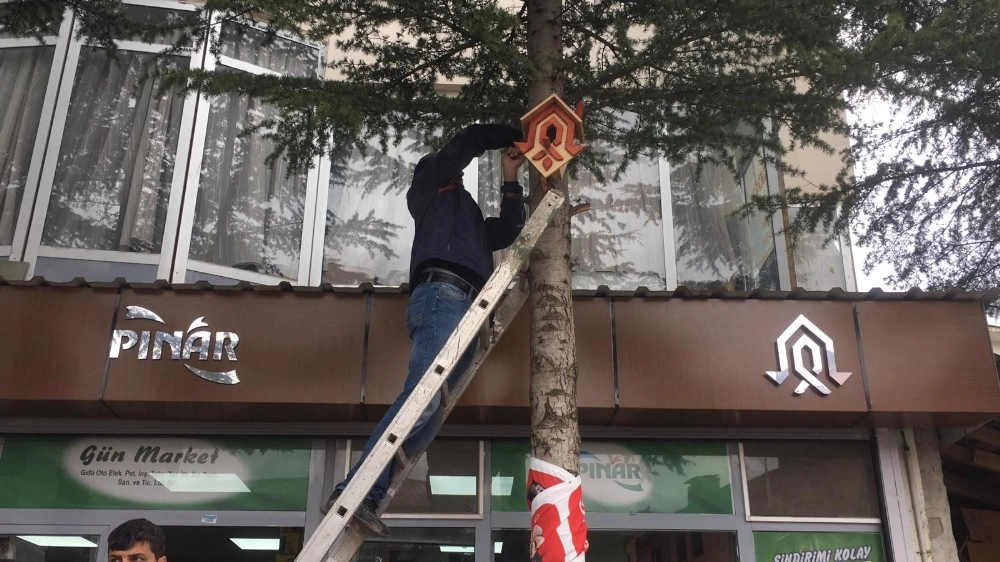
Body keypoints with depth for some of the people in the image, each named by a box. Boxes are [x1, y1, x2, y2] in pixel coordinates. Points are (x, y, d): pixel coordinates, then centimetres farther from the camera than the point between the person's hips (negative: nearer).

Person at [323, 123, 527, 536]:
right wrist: (513, 137, 27)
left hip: (466, 311, 8)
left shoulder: (470, 215, 39)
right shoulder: (429, 185, 20)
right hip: (441, 296, -8)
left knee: (431, 412, -7)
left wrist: (510, 180, 28)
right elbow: (468, 140, 14)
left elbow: (508, 231, 33)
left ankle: (367, 498, -12)